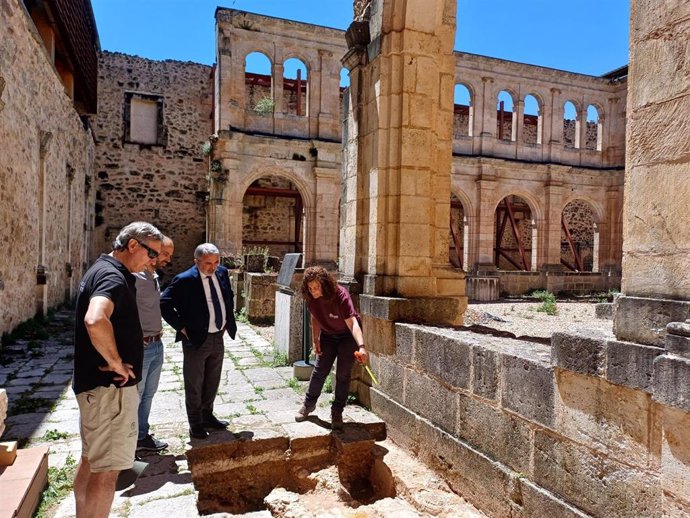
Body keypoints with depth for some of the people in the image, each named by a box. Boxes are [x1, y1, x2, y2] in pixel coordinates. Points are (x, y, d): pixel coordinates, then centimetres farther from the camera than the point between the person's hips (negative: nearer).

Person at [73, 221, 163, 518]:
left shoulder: (102, 269, 12)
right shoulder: (113, 276, -20)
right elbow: (96, 320, -41)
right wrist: (116, 362, -26)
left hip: (93, 383, 11)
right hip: (110, 386, -11)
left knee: (91, 462, 22)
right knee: (107, 470, 0)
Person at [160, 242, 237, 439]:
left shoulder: (222, 273, 0)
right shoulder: (184, 280, -19)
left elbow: (229, 297, 16)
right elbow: (163, 304, -17)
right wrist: (182, 327, -15)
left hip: (218, 337, 6)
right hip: (196, 339, -6)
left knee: (212, 382, 19)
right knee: (194, 384, 9)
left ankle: (207, 416, 36)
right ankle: (195, 424, 25)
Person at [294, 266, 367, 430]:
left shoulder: (340, 295, -35)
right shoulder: (310, 298, -19)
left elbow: (353, 323, -44)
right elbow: (315, 318, -1)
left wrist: (361, 346, -57)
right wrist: (315, 340, -8)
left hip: (347, 335, -4)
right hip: (328, 334, 4)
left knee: (343, 374, -3)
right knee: (319, 370, 5)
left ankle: (337, 412, 12)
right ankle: (309, 404, 25)